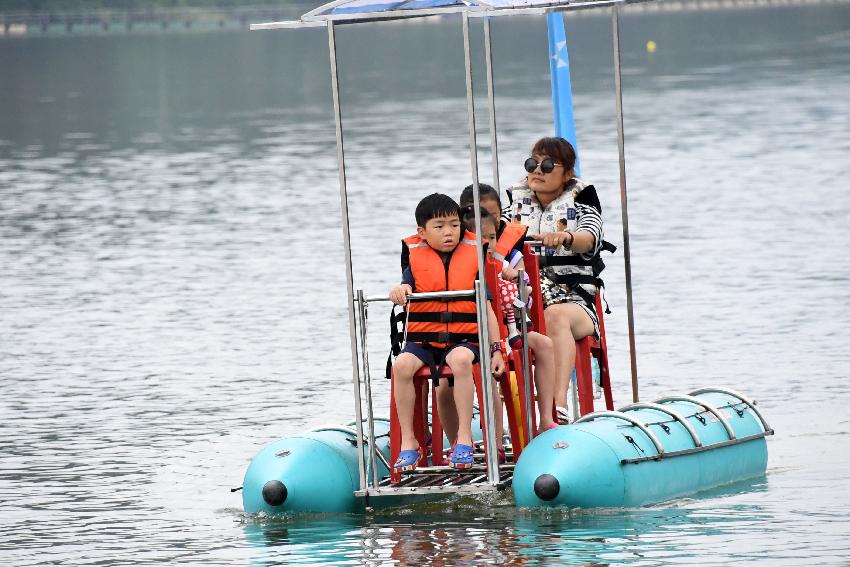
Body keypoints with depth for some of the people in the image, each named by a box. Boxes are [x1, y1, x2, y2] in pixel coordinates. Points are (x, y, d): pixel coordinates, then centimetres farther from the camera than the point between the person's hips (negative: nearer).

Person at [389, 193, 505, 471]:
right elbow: (406, 287, -5)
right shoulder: (417, 260, 9)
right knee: (401, 365, -29)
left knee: (460, 360, -36)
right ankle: (408, 442, -19)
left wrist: (496, 350, 0)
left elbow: (487, 309, 7)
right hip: (422, 338, 1)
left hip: (463, 338, -1)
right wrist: (401, 291, -31)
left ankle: (464, 438, -29)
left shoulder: (471, 259, 7)